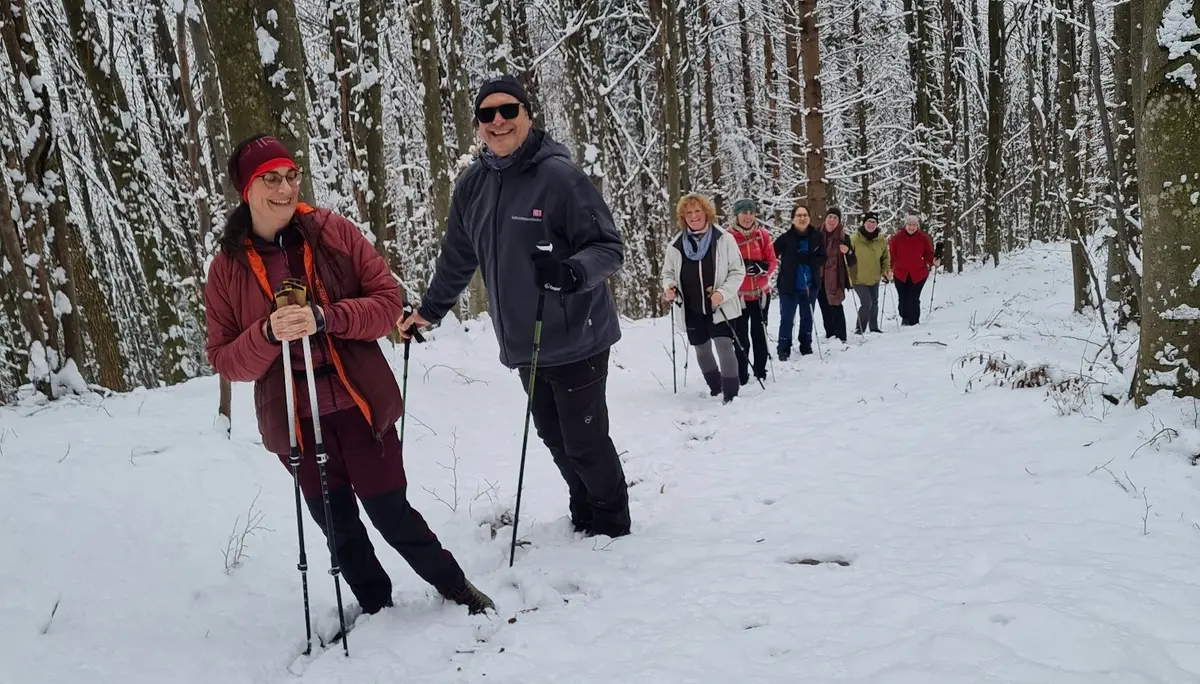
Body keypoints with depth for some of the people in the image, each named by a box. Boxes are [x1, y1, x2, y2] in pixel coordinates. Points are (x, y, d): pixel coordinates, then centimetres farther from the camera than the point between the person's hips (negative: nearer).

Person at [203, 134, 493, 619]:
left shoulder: (333, 232, -5)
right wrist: (268, 334, -22)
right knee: (339, 527, 15)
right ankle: (377, 608, 37)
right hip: (293, 421, 2)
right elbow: (224, 360, -2)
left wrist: (323, 317, -21)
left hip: (361, 406, -2)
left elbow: (388, 300, -6)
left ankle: (457, 589, 27)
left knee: (391, 514, 4)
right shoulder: (228, 267, -2)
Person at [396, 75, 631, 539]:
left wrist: (572, 272, -34)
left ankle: (611, 526, 25)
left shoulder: (559, 175, -15)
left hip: (575, 339, -6)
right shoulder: (472, 185, 4)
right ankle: (583, 516, 37)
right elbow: (456, 258, 17)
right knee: (554, 437, 17)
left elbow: (610, 247, -15)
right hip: (523, 344, 6)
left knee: (585, 440, 2)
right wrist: (429, 310, 23)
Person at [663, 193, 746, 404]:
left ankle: (731, 394, -7)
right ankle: (715, 387, 38)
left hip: (721, 307, -3)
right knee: (702, 350, 16)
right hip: (691, 309, 4)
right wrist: (669, 287, -11)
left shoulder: (724, 239, -7)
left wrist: (723, 293, -19)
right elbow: (668, 273, 11)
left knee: (725, 347, -15)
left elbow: (738, 271, -5)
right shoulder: (675, 245, -1)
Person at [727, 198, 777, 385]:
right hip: (738, 293, -3)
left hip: (761, 292, 3)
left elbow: (771, 262, 3)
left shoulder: (763, 234, 2)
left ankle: (761, 372, 24)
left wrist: (761, 268, -18)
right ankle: (741, 376, 6)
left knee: (760, 334, 12)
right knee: (740, 337, -3)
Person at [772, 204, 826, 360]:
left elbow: (822, 258, 0)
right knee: (787, 319, -3)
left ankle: (806, 348, 27)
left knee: (807, 318, 14)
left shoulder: (816, 237, 0)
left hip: (810, 286, 3)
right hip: (789, 286, -3)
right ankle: (783, 350, 4)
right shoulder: (785, 238, -8)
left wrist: (807, 259, -17)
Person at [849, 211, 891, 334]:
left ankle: (874, 328, 33)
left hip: (874, 278, 5)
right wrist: (847, 276, -15)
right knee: (866, 303, -13)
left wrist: (886, 271, 0)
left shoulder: (881, 240, -4)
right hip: (858, 279, -5)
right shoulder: (854, 239, -16)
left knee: (874, 303, 16)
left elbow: (885, 257, 11)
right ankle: (860, 329, 3)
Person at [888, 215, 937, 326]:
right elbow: (891, 255, -1)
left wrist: (933, 261, -16)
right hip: (900, 274, 1)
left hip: (918, 274, -1)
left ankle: (914, 323, 7)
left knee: (914, 300, -8)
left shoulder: (924, 238, -1)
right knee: (902, 299, 9)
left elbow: (928, 254, 3)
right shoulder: (897, 238, -3)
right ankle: (904, 318, 35)